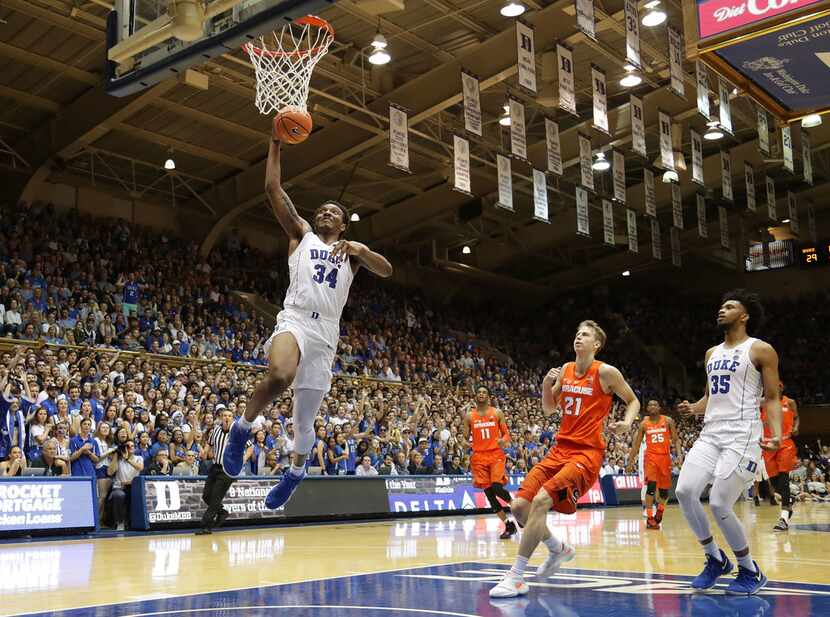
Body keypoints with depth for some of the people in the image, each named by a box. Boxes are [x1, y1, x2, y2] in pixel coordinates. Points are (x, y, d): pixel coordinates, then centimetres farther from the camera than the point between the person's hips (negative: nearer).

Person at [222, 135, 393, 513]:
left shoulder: (352, 252, 23)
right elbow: (273, 188, 10)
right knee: (279, 376, -37)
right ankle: (242, 428, -12)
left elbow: (386, 271, 6)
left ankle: (297, 471, 36)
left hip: (325, 335, 3)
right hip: (295, 321, -3)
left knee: (304, 420, 8)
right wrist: (276, 142, 7)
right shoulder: (301, 235, 18)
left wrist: (361, 250, -10)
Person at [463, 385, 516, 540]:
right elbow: (466, 438, 10)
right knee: (488, 492, -2)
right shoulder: (469, 416, 7)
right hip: (479, 456, 2)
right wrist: (465, 438, -14)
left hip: (496, 454, -2)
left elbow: (506, 434, 6)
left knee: (497, 487, -19)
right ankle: (508, 525, 7)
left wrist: (504, 440, -16)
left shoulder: (497, 413, 5)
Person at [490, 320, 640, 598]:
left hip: (586, 452, -7)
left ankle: (516, 577, -17)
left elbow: (633, 401, 6)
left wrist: (627, 422, -14)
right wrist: (546, 385, -1)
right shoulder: (566, 369, 11)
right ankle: (559, 549, 24)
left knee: (541, 501, -25)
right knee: (519, 505, -3)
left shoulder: (606, 372, -5)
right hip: (560, 448, 7)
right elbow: (549, 409, 19)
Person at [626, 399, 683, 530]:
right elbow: (636, 443, 8)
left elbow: (675, 439, 4)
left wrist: (679, 454, -13)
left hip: (665, 457, 1)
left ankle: (660, 511, 33)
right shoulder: (644, 424, 4)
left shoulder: (668, 421, 3)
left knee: (665, 489, 7)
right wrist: (630, 462, 4)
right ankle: (650, 518, -15)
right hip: (651, 457, -1)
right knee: (651, 485, -18)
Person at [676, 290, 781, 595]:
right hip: (710, 435, 7)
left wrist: (776, 434, -20)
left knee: (719, 505, -14)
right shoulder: (712, 353, 19)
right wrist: (695, 408, 5)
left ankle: (751, 571, 9)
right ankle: (715, 559, 10)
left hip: (742, 437, -7)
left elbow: (772, 398, -3)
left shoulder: (761, 350, -1)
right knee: (685, 492, -10)